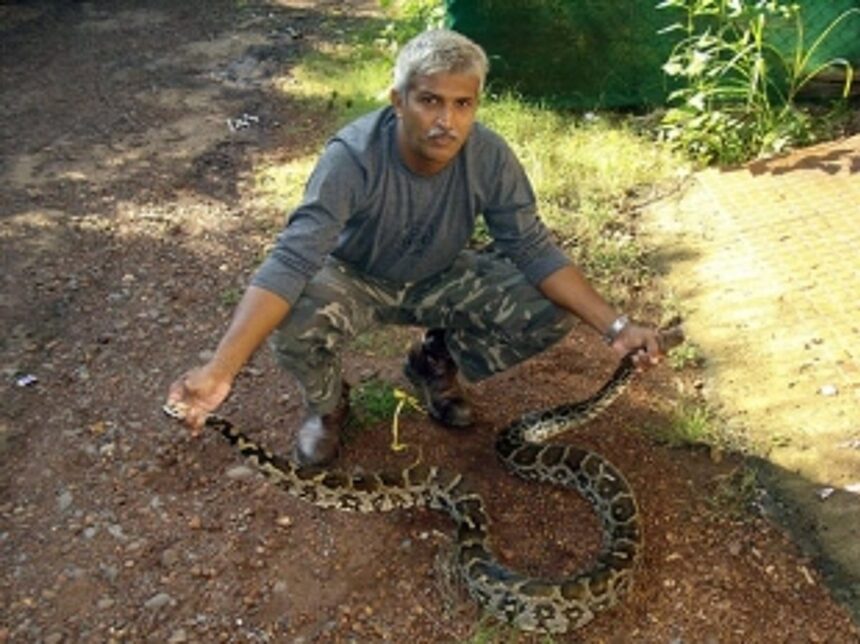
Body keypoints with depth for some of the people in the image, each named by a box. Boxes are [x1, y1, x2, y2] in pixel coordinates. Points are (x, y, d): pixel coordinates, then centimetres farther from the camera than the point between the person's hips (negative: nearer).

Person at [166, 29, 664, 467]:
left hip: (442, 278, 3)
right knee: (291, 322, -35)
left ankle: (437, 363, 10)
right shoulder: (353, 157, -35)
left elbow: (535, 251, -17)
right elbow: (291, 262, -41)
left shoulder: (490, 158, -24)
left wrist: (615, 326, -28)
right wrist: (220, 370, -52)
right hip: (355, 278, -2)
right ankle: (326, 405, 3)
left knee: (553, 312, -19)